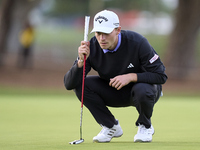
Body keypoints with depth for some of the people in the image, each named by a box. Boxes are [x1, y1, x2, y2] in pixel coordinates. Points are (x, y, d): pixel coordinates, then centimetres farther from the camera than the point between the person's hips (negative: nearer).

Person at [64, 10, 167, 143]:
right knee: (81, 84, -20)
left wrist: (131, 76, -34)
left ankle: (145, 126, -4)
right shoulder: (92, 47, -19)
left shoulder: (137, 42, -27)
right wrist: (81, 62, -39)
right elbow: (69, 84, -22)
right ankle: (111, 126, -2)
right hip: (113, 94, 3)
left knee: (142, 90, -39)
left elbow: (161, 75, -24)